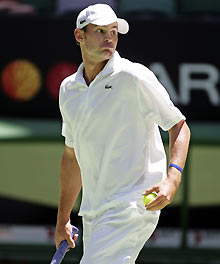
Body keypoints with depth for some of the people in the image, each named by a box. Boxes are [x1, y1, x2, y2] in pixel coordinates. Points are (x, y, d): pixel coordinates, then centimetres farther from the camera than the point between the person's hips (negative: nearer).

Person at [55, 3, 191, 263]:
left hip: (133, 205, -7)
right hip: (93, 215, 7)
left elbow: (179, 126, -4)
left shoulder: (133, 77, -8)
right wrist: (62, 219, 23)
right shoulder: (68, 89, 12)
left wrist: (172, 179, -21)